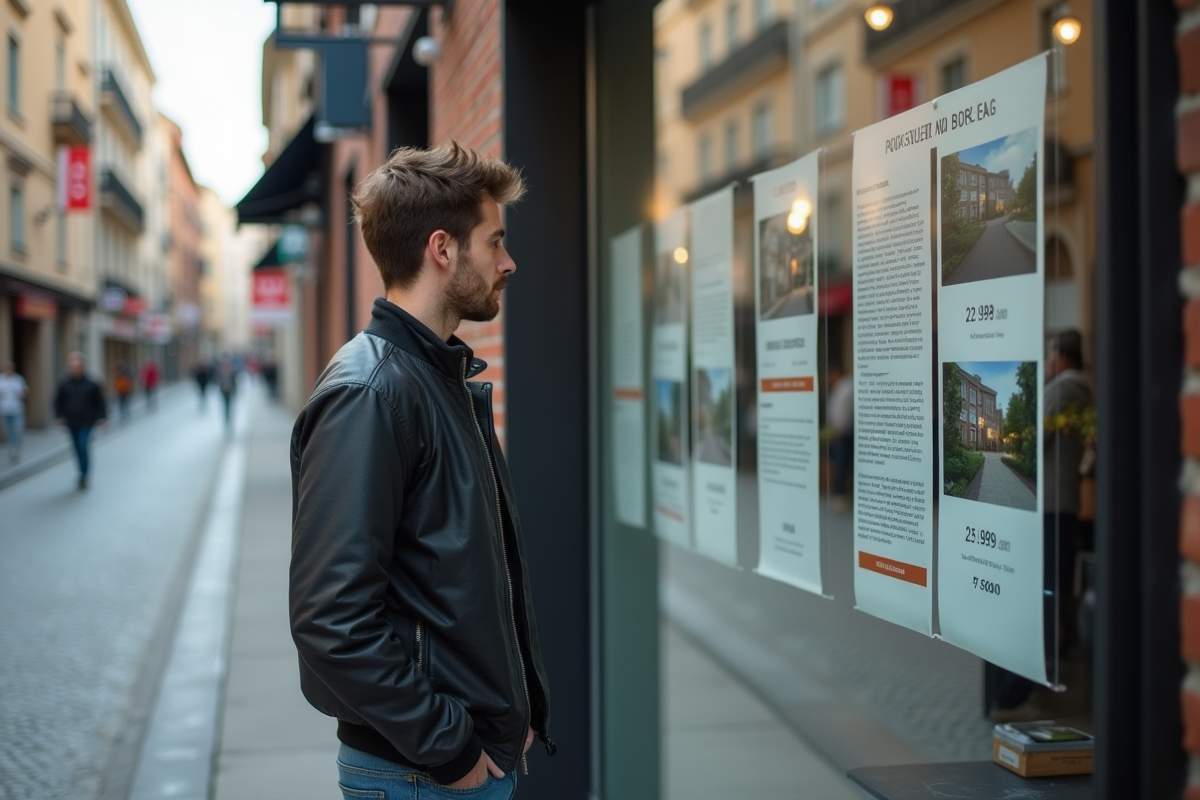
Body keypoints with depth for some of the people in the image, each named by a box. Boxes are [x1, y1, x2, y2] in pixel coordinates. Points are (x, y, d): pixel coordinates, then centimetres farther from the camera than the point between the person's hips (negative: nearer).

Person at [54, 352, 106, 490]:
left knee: (83, 447, -14)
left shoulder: (91, 384, -6)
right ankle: (83, 475, 22)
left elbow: (99, 402, 2)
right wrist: (60, 416, -2)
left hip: (86, 422, -3)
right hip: (72, 423, 3)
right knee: (78, 449, 10)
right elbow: (58, 401, 8)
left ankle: (84, 475, -6)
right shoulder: (64, 384, -1)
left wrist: (100, 418, -2)